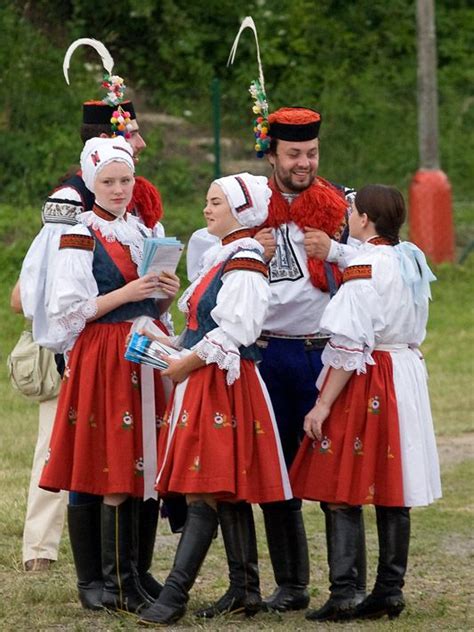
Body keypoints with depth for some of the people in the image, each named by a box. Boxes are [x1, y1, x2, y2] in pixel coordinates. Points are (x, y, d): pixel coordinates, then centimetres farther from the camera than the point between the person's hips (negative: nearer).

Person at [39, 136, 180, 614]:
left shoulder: (142, 233, 17)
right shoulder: (80, 239, -3)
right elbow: (66, 311, -11)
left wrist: (166, 294, 3)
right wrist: (126, 294, -16)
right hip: (104, 358, -6)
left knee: (143, 470, 4)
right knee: (116, 477, -9)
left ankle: (137, 574, 11)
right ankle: (116, 585, -6)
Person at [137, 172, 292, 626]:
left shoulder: (245, 263, -13)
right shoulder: (221, 258, 17)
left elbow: (233, 332, -19)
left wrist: (187, 364, -13)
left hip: (223, 383, -10)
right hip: (202, 382, 10)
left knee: (205, 491, -11)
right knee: (229, 493, 10)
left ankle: (175, 594, -14)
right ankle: (246, 591, 14)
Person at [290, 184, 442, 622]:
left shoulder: (364, 266, -15)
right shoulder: (413, 260, 9)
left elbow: (350, 345, -19)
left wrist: (323, 405, -16)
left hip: (366, 385, -8)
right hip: (408, 375, 8)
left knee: (342, 494, -5)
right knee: (393, 494, 10)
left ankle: (343, 594, -9)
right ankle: (390, 591, 12)